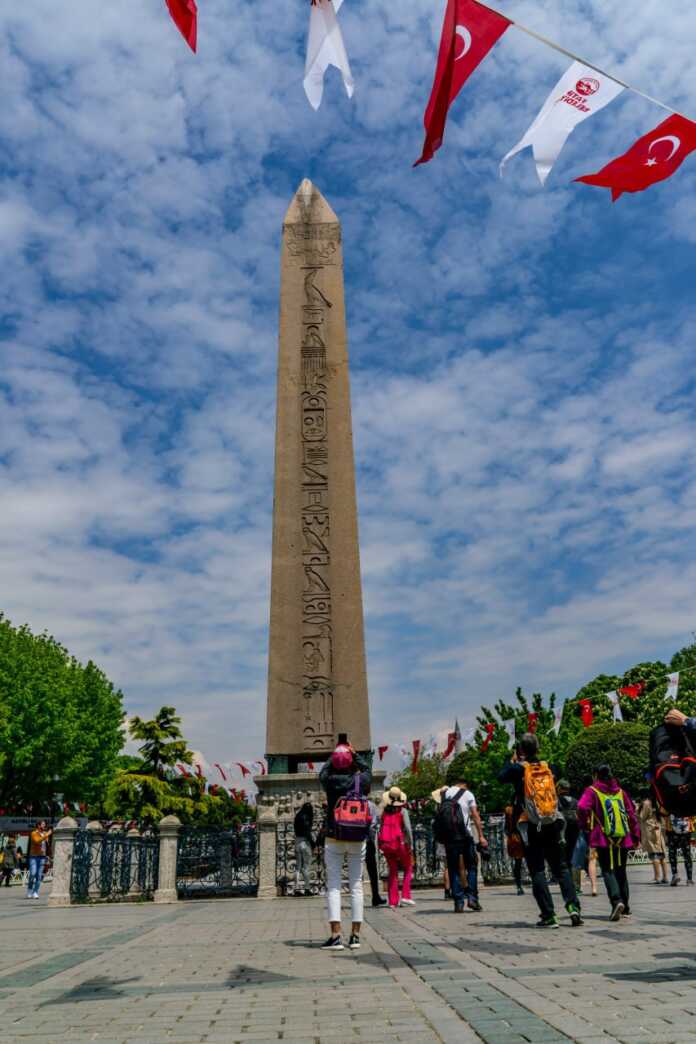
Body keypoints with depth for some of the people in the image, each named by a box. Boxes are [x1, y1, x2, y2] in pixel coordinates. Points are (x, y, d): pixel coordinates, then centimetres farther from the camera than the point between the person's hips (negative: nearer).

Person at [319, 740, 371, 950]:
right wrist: (353, 753, 28)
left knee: (333, 886, 1)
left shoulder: (330, 781, -8)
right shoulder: (360, 781, -5)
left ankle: (335, 935, -7)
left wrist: (336, 753, 27)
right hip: (358, 839, 1)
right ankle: (355, 935, 9)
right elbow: (366, 769, 19)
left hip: (334, 839, -1)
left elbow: (324, 771, 16)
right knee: (356, 886, 8)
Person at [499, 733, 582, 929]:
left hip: (530, 826, -4)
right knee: (561, 868, 12)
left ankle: (548, 916, -2)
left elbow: (501, 777, 0)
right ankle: (573, 906, -3)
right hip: (552, 824, 4)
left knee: (537, 871, 2)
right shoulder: (546, 767, 5)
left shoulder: (519, 768, -8)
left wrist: (512, 760, 10)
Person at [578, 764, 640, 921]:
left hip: (604, 838, -5)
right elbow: (632, 814, 12)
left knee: (608, 871, -3)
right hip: (623, 838, 5)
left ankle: (617, 901, -23)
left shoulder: (592, 791, -1)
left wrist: (584, 825, 0)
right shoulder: (621, 791, 13)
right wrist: (636, 836, 18)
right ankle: (625, 908, 21)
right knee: (621, 871, 16)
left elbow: (582, 807, -17)